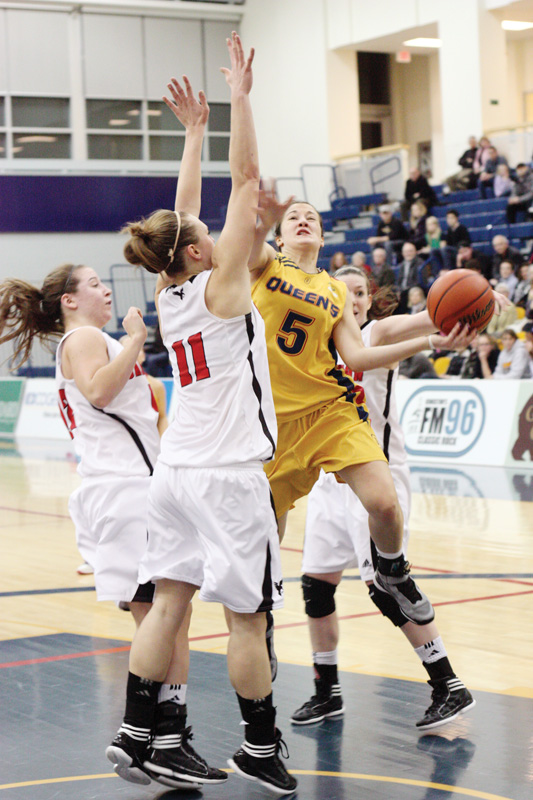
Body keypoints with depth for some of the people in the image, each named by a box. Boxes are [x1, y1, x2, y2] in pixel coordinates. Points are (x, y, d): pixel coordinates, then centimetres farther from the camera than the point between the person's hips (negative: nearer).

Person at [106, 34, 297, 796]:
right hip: (228, 474, -8)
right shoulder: (221, 285, -11)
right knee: (248, 614, 1)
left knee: (169, 599, 10)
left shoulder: (168, 291, 7)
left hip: (179, 467, 8)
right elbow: (246, 181, -13)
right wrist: (240, 98, -10)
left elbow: (183, 208, 19)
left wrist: (196, 129, 24)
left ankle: (139, 732, 12)